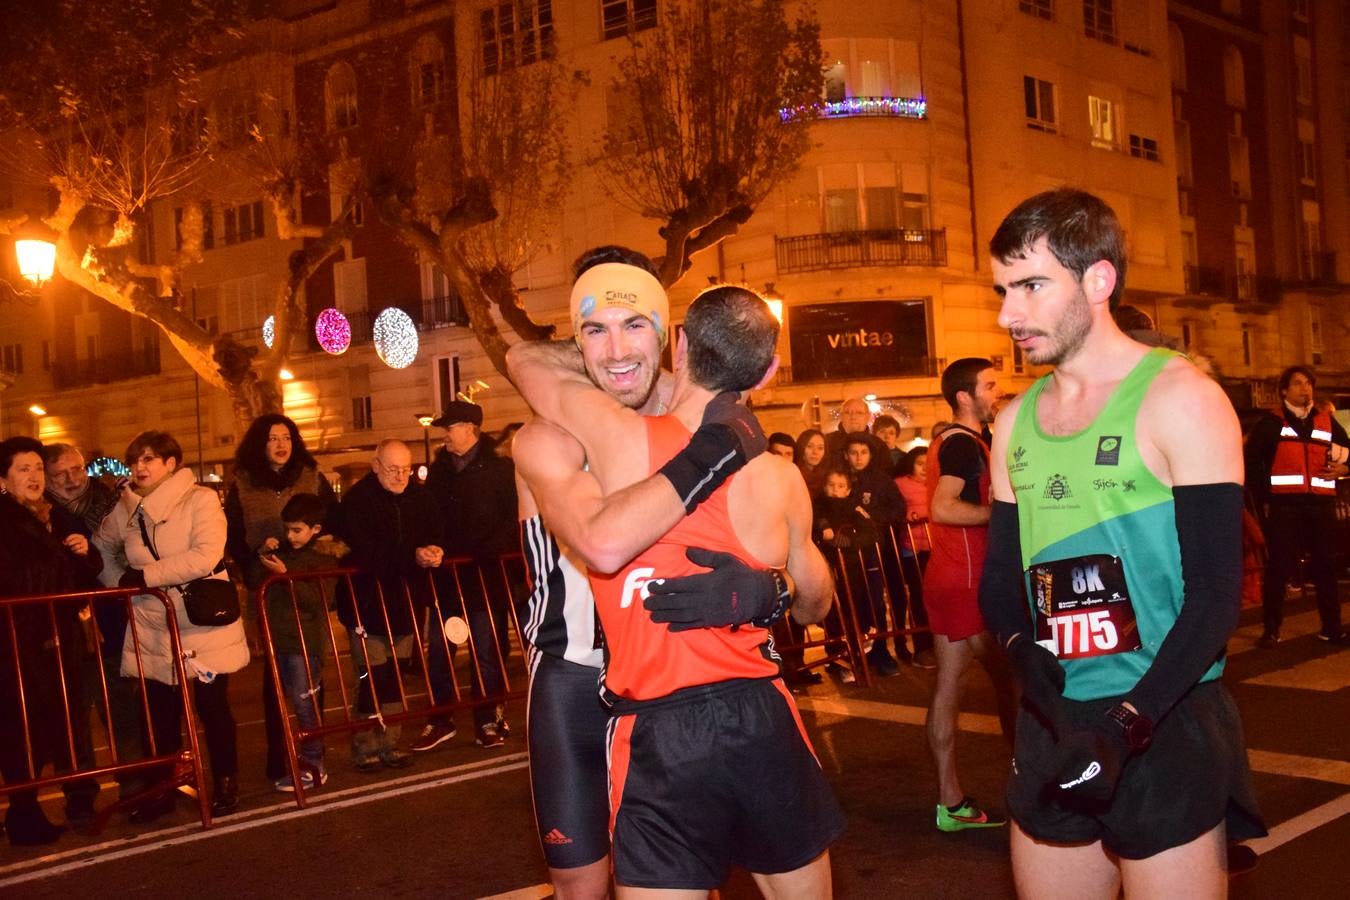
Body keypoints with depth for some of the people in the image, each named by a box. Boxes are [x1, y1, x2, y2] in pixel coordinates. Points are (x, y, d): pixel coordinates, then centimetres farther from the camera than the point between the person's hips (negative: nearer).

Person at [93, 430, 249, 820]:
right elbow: (101, 550, 24)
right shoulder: (125, 510, 6)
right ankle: (162, 789, 23)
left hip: (204, 625, -4)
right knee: (160, 713, 9)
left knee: (213, 708, 5)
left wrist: (144, 575, -18)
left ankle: (226, 784, 21)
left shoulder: (200, 500, -10)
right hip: (152, 630, 4)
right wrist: (119, 582, 7)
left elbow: (205, 557, -22)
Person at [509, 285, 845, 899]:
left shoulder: (617, 437, -10)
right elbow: (814, 604, 14)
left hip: (657, 734, -3)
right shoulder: (779, 479, -2)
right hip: (762, 718, 3)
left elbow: (524, 357, 11)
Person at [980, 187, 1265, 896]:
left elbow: (1215, 593, -13)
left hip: (1166, 729, -5)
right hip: (1051, 725, 5)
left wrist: (1127, 725, -22)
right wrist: (1025, 655, -10)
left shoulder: (1178, 399, -9)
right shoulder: (1014, 423, 9)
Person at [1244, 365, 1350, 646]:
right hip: (1283, 506, -3)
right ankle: (1271, 630, 3)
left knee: (1325, 567, 6)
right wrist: (1263, 497, -4)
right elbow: (1251, 462, 1)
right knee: (1279, 568, -3)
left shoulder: (1327, 421, 14)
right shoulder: (1270, 423, 4)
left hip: (1320, 505, 3)